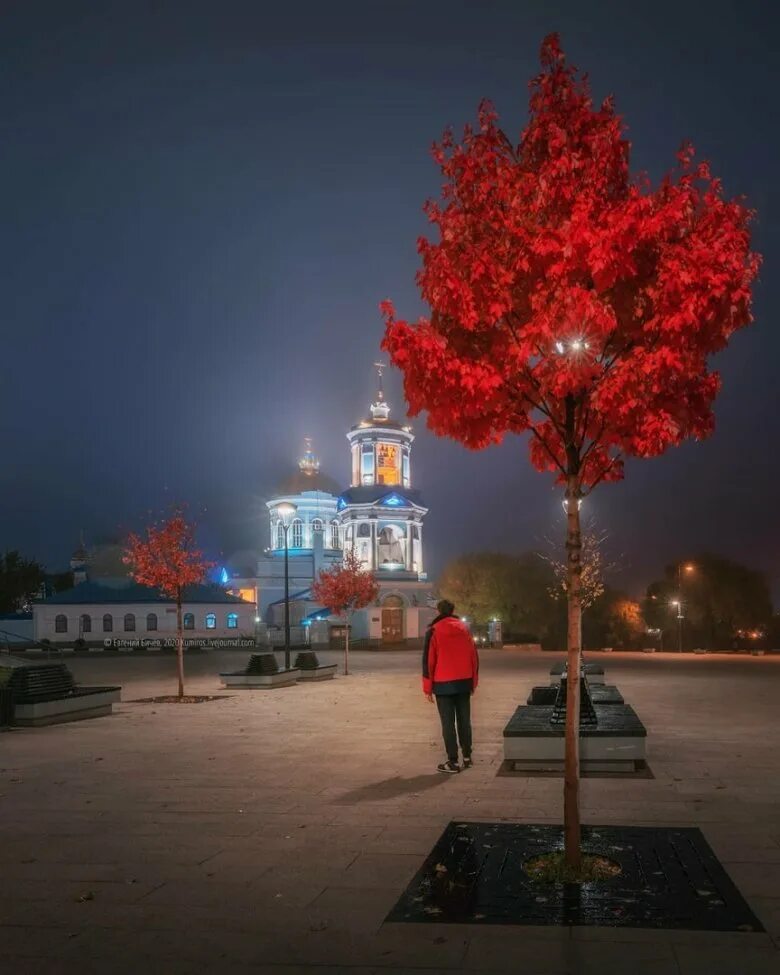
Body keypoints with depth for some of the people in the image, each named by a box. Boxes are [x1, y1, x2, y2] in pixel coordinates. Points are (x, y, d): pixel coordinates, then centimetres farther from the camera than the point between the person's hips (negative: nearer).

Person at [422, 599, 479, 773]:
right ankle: (467, 757, 16)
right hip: (464, 682, 4)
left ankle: (453, 761, -3)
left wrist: (427, 687, -2)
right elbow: (473, 656, 9)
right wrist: (473, 681, 15)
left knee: (448, 723, -2)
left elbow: (428, 660, -6)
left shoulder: (433, 631, -5)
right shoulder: (464, 629, 8)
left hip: (443, 684, -4)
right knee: (464, 720, 12)